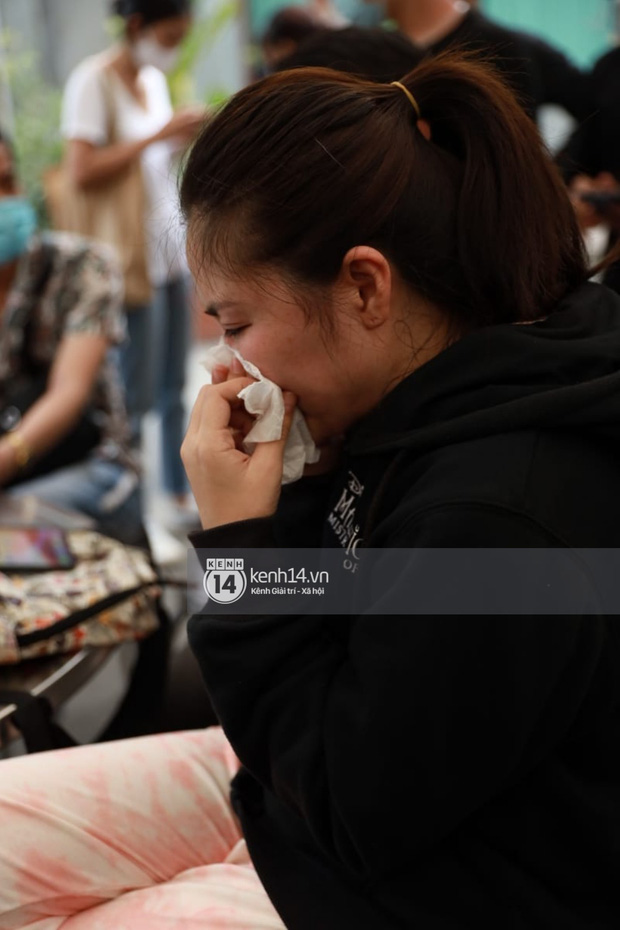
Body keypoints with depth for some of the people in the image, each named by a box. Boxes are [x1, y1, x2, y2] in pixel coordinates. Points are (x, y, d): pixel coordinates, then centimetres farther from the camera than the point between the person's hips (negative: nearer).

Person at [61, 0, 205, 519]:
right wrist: (160, 135, -19)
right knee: (134, 399, -3)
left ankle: (180, 496, 20)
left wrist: (188, 138, 4)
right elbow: (83, 173, -20)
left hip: (173, 254, 7)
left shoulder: (155, 80, 13)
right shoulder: (94, 81, -11)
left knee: (174, 392, 11)